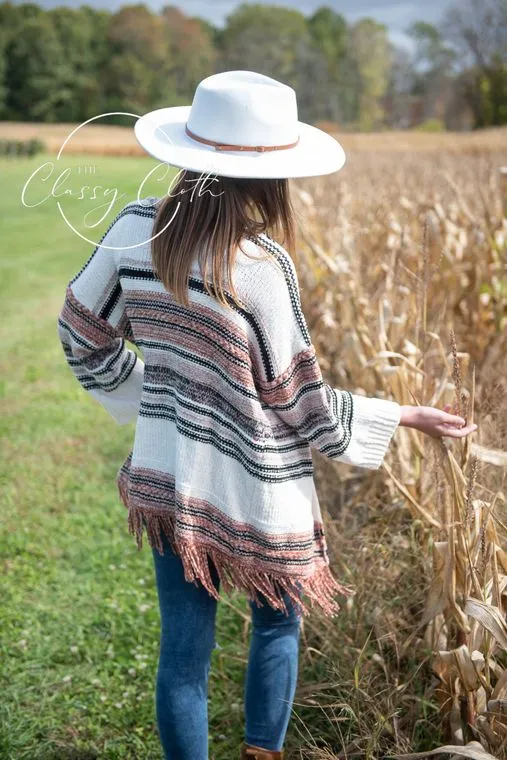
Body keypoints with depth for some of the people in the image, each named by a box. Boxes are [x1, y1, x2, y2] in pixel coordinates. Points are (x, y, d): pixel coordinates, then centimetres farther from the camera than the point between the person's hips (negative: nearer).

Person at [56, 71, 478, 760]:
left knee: (183, 649, 15)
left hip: (166, 481, 4)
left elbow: (84, 336, 6)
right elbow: (298, 405, -16)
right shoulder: (261, 265, -24)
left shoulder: (137, 230, -8)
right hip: (256, 497, -4)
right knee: (276, 628, 23)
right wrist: (406, 415, -4)